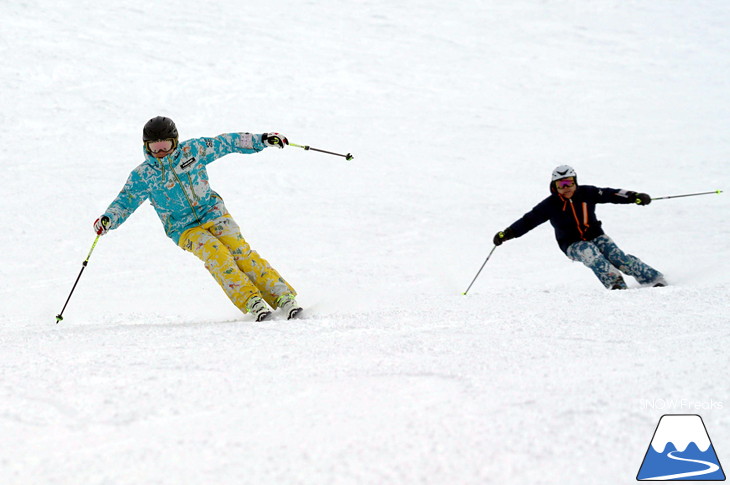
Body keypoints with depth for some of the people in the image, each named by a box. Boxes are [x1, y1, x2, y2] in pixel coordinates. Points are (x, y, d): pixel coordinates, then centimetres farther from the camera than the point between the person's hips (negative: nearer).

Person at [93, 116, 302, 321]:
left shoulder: (192, 150, -2)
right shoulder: (142, 175, -2)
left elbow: (226, 143, 3)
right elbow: (125, 202, 0)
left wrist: (262, 140, 0)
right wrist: (107, 219, -21)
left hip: (212, 212, 1)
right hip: (183, 228, -1)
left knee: (240, 250, -18)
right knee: (216, 254, -27)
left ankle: (282, 296, -19)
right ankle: (251, 302, -30)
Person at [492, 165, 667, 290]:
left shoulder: (586, 193, -5)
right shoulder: (551, 205, -8)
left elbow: (610, 194, -5)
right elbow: (529, 220, -9)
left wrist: (634, 197, -15)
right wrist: (506, 233, -20)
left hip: (595, 236, 1)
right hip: (572, 245, -1)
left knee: (617, 257, -20)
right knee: (589, 252, -34)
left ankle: (654, 278, -12)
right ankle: (615, 283, -37)